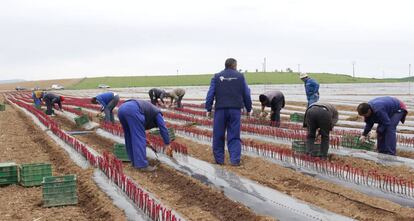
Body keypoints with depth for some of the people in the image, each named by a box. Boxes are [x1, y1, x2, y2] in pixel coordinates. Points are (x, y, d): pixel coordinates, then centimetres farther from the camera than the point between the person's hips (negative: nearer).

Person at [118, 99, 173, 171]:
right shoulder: (157, 113, 23)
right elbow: (163, 129, 14)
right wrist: (167, 145, 17)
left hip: (122, 108, 8)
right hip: (132, 110, -8)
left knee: (130, 137, 19)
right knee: (139, 138, -3)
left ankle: (135, 162, 24)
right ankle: (142, 165, -6)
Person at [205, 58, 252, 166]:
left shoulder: (217, 77, 7)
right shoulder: (240, 77, 7)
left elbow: (211, 93, 2)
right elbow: (246, 94, 9)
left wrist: (208, 109, 5)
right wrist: (248, 109, 16)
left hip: (220, 109, 0)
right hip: (235, 109, 0)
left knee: (218, 135, 7)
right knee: (234, 136, 4)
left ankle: (219, 159, 10)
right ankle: (235, 160, -2)